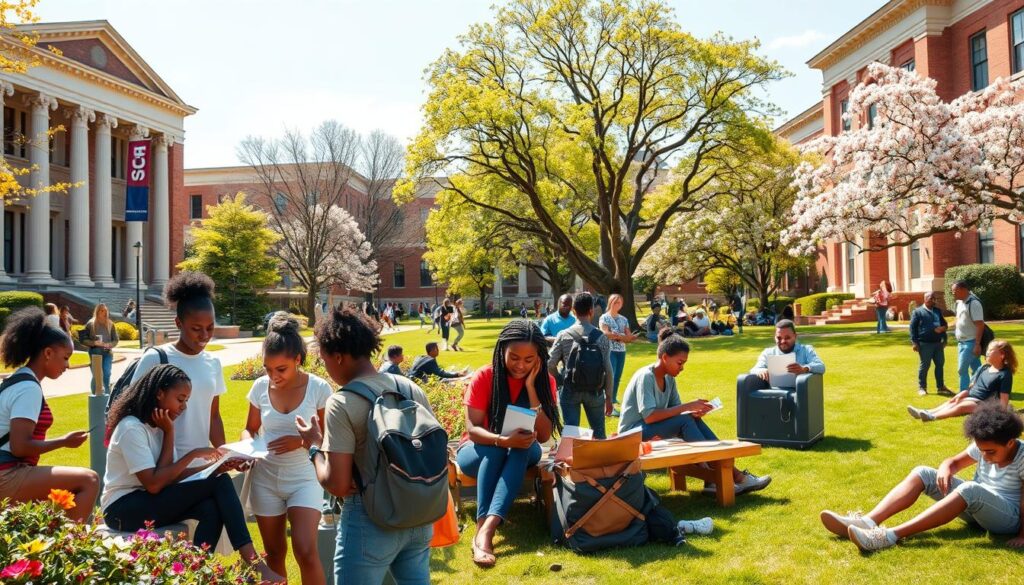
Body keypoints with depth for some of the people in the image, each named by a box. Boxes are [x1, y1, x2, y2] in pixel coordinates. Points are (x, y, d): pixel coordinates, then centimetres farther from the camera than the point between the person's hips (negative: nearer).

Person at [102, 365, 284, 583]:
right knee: (219, 483, -22)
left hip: (149, 501, 8)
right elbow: (154, 484, -24)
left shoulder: (158, 427, 11)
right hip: (125, 508, -8)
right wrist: (193, 454, -17)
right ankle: (253, 563, -23)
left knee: (212, 509, -24)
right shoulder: (131, 428, -17)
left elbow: (172, 475, 4)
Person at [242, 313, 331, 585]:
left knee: (306, 552, -13)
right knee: (274, 552, 14)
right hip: (265, 479, 3)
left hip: (304, 479, -3)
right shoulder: (260, 387, -5)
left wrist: (302, 441, -24)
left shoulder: (319, 388, -14)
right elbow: (250, 429, 8)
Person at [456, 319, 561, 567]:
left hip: (522, 453, 1)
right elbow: (472, 429, -21)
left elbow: (544, 436, -18)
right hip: (479, 450, -1)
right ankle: (482, 526, -41)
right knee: (494, 451, -35)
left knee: (524, 449, -34)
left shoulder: (544, 381, -10)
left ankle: (486, 529, -46)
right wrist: (503, 441, -40)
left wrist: (531, 387, -25)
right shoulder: (484, 377, -17)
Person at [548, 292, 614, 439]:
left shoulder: (564, 335, -6)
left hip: (569, 390, 0)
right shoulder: (601, 337, -5)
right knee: (599, 433, 14)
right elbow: (608, 370, -6)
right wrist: (609, 397, 4)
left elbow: (550, 365, -7)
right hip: (594, 391, 1)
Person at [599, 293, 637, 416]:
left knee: (617, 378, 8)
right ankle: (610, 405, -13)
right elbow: (606, 334, -14)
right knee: (610, 376, -12)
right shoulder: (604, 318, -2)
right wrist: (621, 336, -13)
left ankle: (612, 400, 18)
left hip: (621, 352, 6)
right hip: (609, 351, -6)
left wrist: (615, 335, -14)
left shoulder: (624, 320, 13)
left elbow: (629, 337, 6)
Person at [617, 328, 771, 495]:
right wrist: (687, 407, -28)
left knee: (693, 419, -16)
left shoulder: (669, 378, 6)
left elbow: (674, 410, 5)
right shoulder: (645, 377, -19)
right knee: (685, 421, -26)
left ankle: (734, 475, -21)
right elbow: (649, 416, -29)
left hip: (654, 428, 8)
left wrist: (693, 412, -17)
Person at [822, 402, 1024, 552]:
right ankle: (869, 521, -31)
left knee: (970, 490, -40)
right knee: (923, 473, -10)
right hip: (974, 506, 7)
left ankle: (891, 535, -48)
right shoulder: (984, 446, -1)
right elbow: (955, 461, 10)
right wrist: (945, 468, -12)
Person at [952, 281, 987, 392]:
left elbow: (980, 325, -21)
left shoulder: (973, 303, -18)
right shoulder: (960, 302, 9)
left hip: (971, 342, -9)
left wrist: (977, 344, -24)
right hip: (962, 342, 9)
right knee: (976, 369, 14)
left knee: (962, 369, -7)